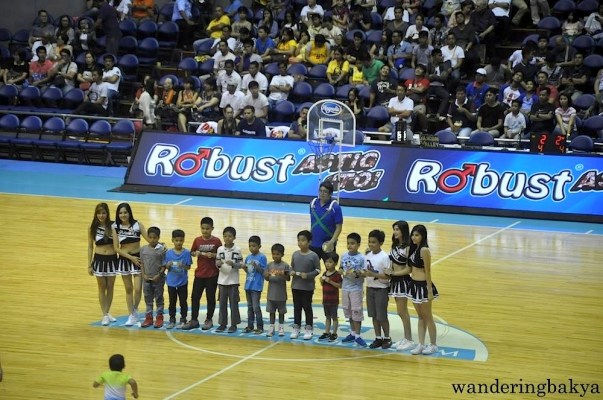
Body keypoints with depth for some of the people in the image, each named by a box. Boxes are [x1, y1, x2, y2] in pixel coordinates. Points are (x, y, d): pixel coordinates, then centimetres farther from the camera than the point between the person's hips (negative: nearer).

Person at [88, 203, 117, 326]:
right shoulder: (93, 228, -3)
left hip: (112, 259, 0)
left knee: (110, 287, 9)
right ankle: (104, 315, 12)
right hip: (99, 259, 0)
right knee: (102, 287, 6)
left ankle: (107, 312, 24)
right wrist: (89, 265, 2)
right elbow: (90, 247, 3)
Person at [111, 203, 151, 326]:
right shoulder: (115, 227, -5)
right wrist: (131, 258, -13)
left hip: (138, 258, -1)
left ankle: (135, 310, 18)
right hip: (124, 259, 1)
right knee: (128, 289, 10)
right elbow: (116, 248, -6)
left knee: (138, 289, -8)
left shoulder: (137, 225, -7)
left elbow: (149, 238, -10)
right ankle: (131, 315, 20)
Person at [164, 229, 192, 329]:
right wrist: (168, 265, -21)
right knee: (172, 301, 10)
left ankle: (183, 320, 18)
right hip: (171, 281, 1)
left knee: (183, 301, 8)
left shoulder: (186, 253, -8)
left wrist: (183, 266, -25)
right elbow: (166, 267, 1)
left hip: (183, 281, -1)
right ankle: (172, 320, 21)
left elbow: (189, 267, -6)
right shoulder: (169, 253, -3)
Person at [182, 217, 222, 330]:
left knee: (210, 297, 6)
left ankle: (209, 320, 17)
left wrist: (213, 255, -19)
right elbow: (191, 253, 10)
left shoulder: (216, 241, -6)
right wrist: (196, 253, -12)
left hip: (212, 274, -3)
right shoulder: (197, 240, 1)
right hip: (199, 274, 3)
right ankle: (194, 320, 12)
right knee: (195, 296, 4)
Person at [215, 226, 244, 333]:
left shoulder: (237, 250, -5)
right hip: (222, 280, 3)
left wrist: (233, 264, -22)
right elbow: (217, 263, 6)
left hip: (233, 281, -3)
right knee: (222, 303, 7)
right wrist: (218, 264, -16)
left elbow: (241, 264, -4)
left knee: (233, 303, 2)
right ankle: (222, 324, 15)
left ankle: (234, 324, 9)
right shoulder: (220, 249, 2)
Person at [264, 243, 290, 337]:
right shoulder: (269, 265, 2)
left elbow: (288, 278, -8)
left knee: (281, 311, 9)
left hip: (281, 293, -2)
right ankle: (271, 328, 15)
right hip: (271, 293, 2)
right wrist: (267, 275, -19)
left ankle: (281, 328, 19)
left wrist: (282, 275, -27)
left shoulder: (285, 265, -6)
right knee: (271, 311, 8)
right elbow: (266, 278, 3)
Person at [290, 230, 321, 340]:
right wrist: (292, 272, -9)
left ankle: (309, 329, 13)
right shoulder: (295, 254, 2)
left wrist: (308, 275, -20)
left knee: (307, 307, 4)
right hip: (295, 286, 4)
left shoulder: (313, 256, -11)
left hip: (308, 287, -4)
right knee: (297, 307, 12)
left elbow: (317, 270, -7)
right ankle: (296, 328, 20)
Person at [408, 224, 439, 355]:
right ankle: (421, 344, 20)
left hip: (423, 286, -8)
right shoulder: (413, 248, 6)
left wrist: (430, 291, -15)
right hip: (415, 285, 8)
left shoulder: (424, 250, -18)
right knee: (420, 316, 14)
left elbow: (428, 271, -16)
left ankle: (433, 345, 15)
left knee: (427, 316, 4)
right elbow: (412, 268, 7)